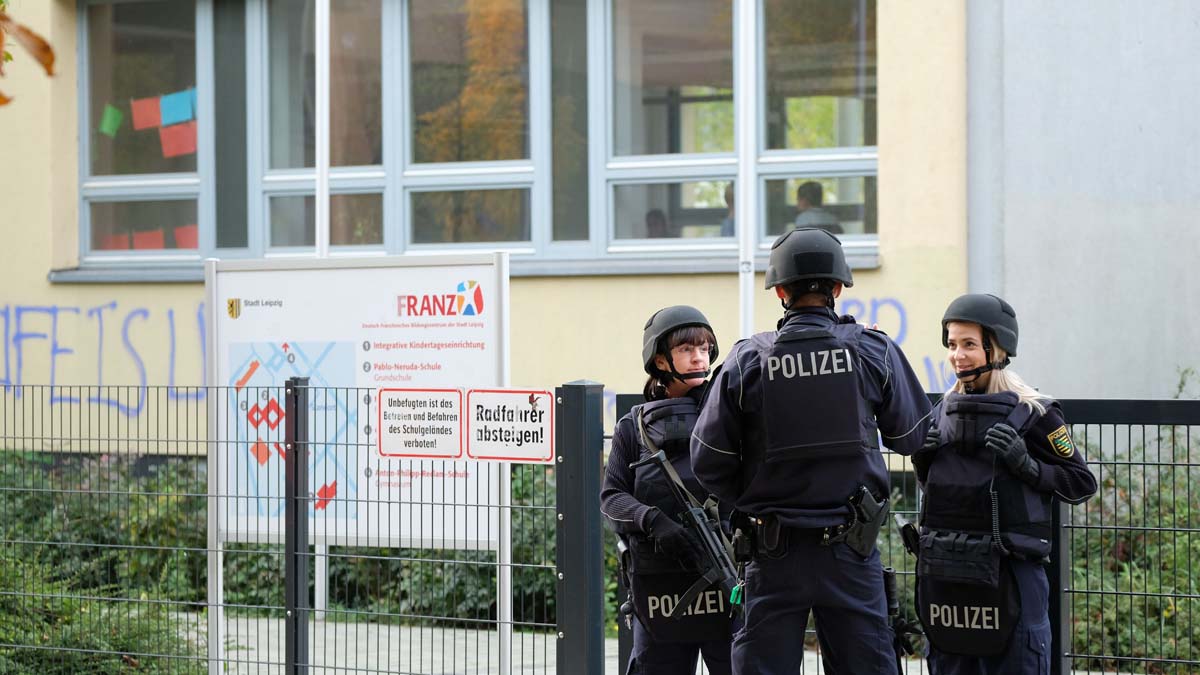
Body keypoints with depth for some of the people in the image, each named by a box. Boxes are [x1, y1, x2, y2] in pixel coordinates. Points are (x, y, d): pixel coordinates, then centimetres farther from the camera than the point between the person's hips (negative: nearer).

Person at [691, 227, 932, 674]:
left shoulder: (746, 361, -5)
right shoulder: (873, 352, -4)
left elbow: (708, 461, -2)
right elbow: (912, 436, 7)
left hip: (775, 552, 0)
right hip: (851, 552, 0)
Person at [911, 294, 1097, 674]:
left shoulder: (1034, 413, -5)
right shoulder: (944, 411, 11)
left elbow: (1081, 483, -3)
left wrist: (1027, 465, -17)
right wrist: (920, 460, 2)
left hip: (1008, 570, -5)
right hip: (942, 569, 6)